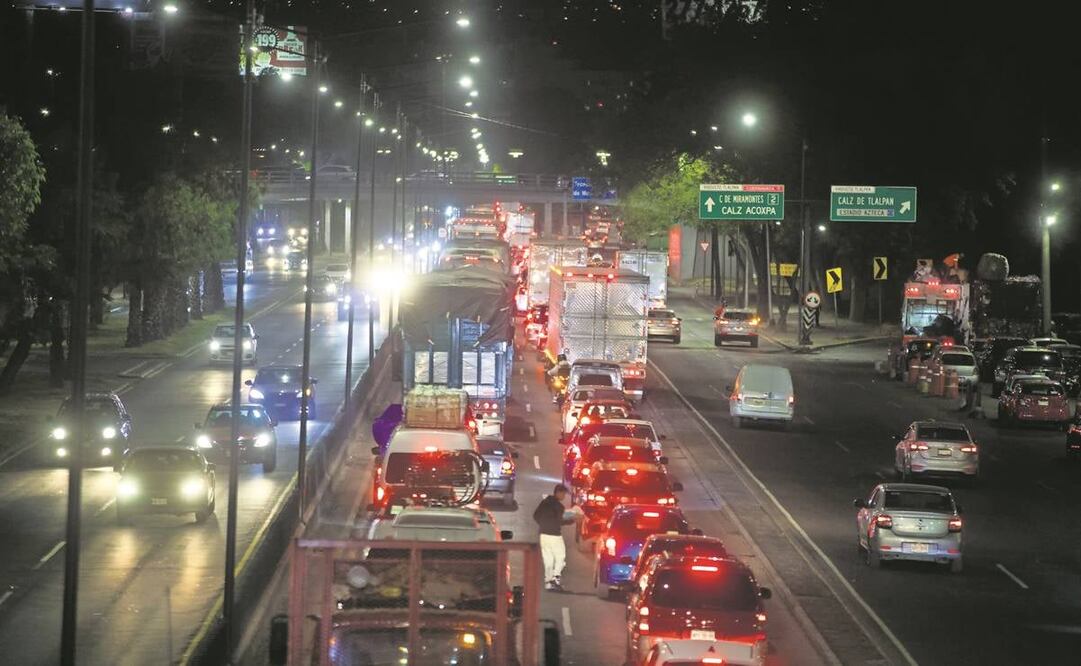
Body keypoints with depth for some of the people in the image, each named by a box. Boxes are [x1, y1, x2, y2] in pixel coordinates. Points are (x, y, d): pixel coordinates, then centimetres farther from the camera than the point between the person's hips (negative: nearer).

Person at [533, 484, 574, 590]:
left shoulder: (544, 502, 8)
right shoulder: (558, 505, -14)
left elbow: (536, 516, 13)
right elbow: (559, 521, -16)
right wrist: (570, 521, 1)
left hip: (543, 534, 7)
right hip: (554, 535, -7)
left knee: (548, 559, 10)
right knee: (560, 557, 4)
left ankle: (548, 581, 8)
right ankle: (556, 577, -10)